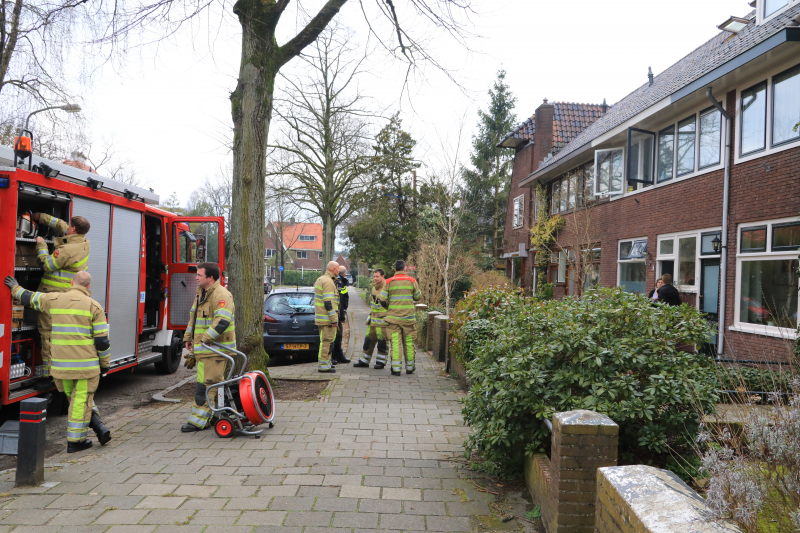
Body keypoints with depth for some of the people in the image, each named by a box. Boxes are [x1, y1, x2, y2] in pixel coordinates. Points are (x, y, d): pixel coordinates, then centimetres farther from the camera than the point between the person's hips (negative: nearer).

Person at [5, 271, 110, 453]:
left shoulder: (54, 300, 3)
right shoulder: (94, 306, -5)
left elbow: (29, 297, 22)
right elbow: (102, 340, -6)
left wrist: (15, 288, 44)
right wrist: (105, 363, 5)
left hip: (61, 365, 3)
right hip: (86, 364, -3)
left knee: (76, 399, 18)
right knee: (81, 401, 5)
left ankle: (98, 427, 12)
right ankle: (75, 441, 11)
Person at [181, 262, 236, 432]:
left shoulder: (221, 295, -15)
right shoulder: (202, 293, 17)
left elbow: (222, 321, -26)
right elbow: (194, 317, 26)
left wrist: (206, 339, -25)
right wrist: (188, 337, 22)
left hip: (215, 349, -10)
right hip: (203, 348, 10)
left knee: (205, 384, -7)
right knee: (215, 383, 16)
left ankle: (199, 420, -2)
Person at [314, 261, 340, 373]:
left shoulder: (320, 279, 17)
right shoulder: (328, 282, -16)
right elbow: (329, 302, -22)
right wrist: (334, 319, -21)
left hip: (320, 317, 10)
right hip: (327, 318, -10)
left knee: (325, 341, 17)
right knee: (327, 341, -6)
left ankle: (325, 363, 25)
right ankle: (324, 366, -3)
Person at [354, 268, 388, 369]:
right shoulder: (374, 287, 12)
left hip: (383, 320, -8)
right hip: (373, 319, 8)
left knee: (382, 342, 0)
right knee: (369, 340, 13)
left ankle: (381, 362, 11)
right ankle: (364, 361, 22)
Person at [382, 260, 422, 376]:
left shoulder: (388, 282, -3)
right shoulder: (412, 281, 0)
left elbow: (383, 300, -3)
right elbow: (417, 297, 9)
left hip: (393, 317, -1)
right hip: (409, 317, 1)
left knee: (395, 343, 1)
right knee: (409, 342, 11)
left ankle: (396, 368, -1)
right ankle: (410, 367, 21)